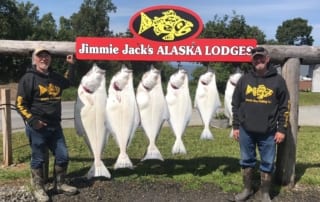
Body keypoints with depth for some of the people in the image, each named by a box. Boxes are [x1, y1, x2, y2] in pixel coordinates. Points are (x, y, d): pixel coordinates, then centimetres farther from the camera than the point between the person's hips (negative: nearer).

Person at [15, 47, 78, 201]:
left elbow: (68, 82, 36)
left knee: (63, 156, 9)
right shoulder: (28, 78, -7)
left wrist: (71, 65, 27)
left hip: (55, 126, 6)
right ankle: (38, 189, 21)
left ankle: (60, 184, 28)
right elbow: (20, 104, -9)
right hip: (37, 127, -6)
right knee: (38, 159, 4)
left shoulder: (55, 77, 12)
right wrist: (32, 120, -19)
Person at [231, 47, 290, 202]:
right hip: (246, 131, 2)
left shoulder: (278, 80, -1)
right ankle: (247, 189, 30)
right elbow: (235, 104, 8)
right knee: (246, 161, 13)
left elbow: (285, 106, 0)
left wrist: (281, 129, -3)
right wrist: (235, 126, 5)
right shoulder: (244, 79, 4)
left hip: (268, 132, -2)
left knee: (267, 164, 8)